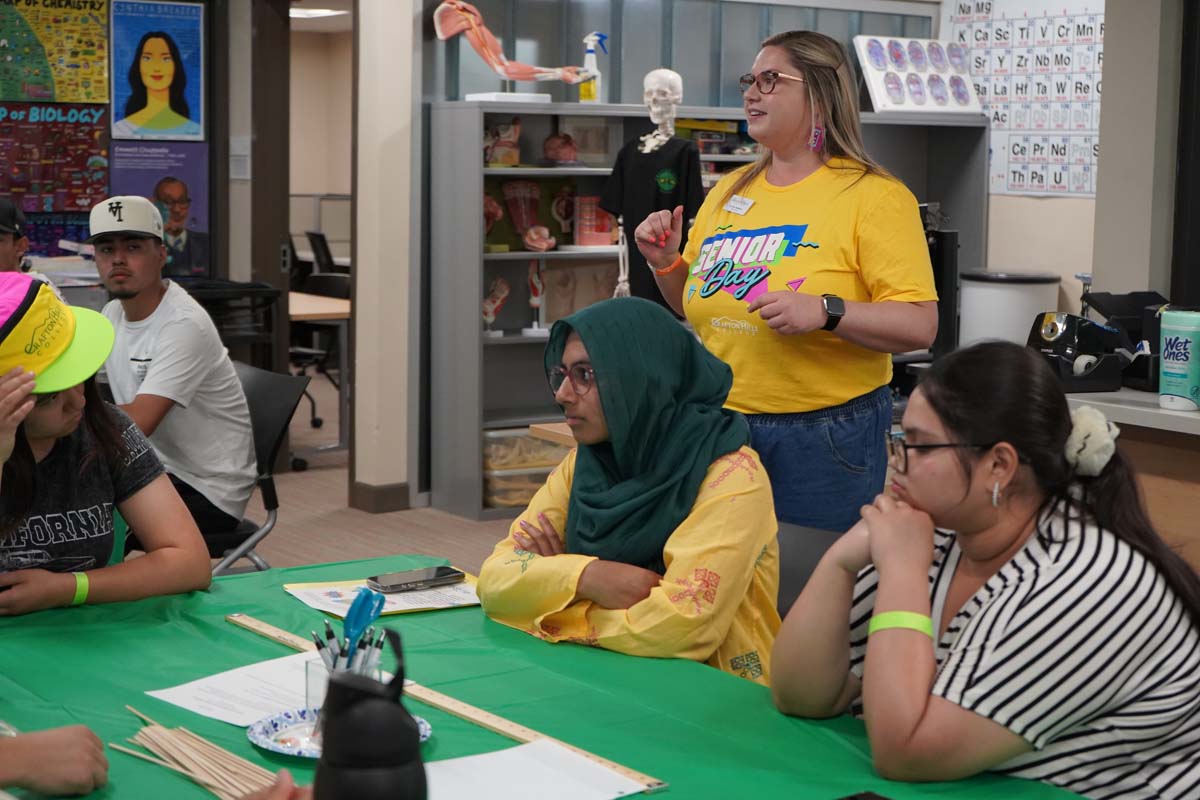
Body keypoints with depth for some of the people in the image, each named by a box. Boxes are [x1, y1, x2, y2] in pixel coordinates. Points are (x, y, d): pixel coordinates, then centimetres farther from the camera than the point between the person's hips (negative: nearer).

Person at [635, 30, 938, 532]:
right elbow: (695, 305, 20)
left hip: (826, 436, -5)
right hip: (720, 427, 5)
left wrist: (826, 311, -28)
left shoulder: (874, 195, -8)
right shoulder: (729, 191, 9)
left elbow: (919, 326, -15)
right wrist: (666, 264, 1)